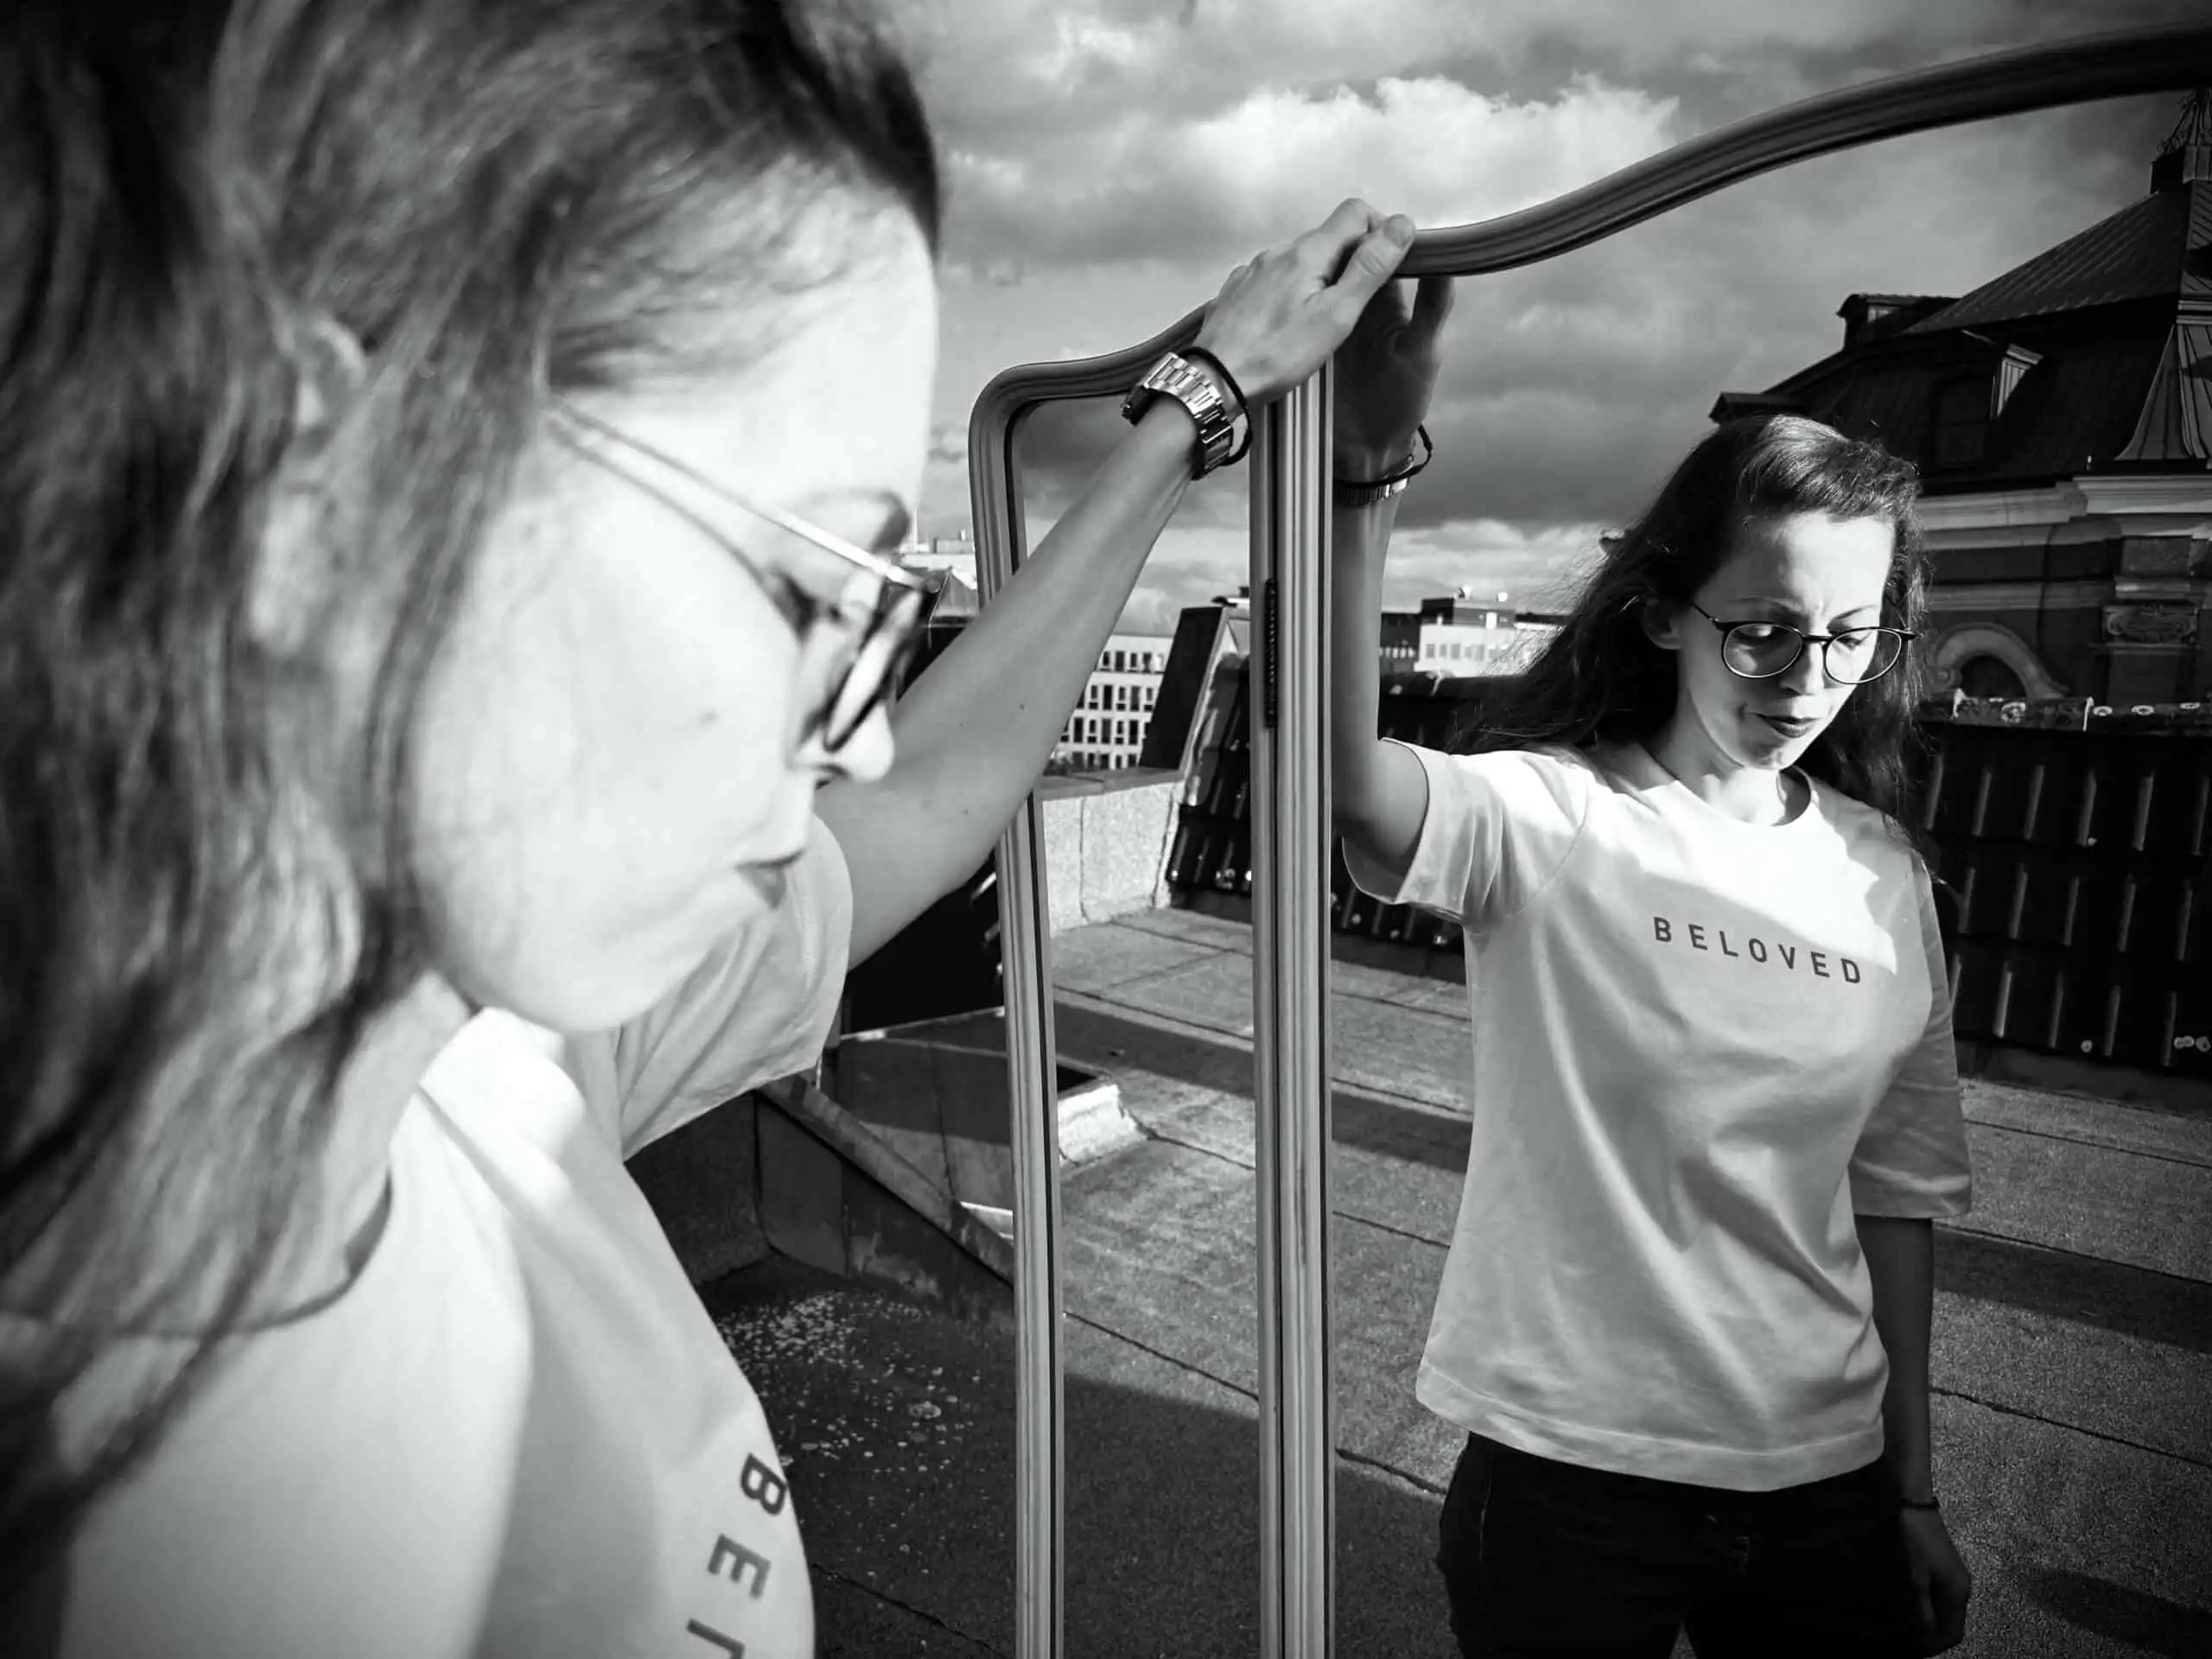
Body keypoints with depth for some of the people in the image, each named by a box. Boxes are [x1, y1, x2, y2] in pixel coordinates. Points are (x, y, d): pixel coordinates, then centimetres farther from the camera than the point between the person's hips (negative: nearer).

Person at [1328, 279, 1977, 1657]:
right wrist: (1372, 466, -47)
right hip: (1567, 1470, -4)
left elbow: (1896, 1199, 7)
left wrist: (1916, 1494, 11)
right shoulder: (1554, 818, -14)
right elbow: (1346, 778, -36)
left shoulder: (1885, 878, 1)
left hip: (1826, 1480, 5)